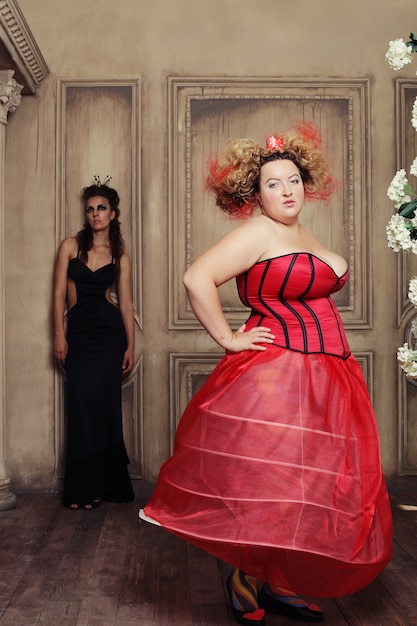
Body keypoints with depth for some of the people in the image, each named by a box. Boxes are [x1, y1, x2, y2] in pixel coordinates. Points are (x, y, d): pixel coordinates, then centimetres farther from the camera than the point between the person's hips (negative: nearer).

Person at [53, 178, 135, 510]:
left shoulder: (120, 255, 7)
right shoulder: (71, 246, 5)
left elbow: (126, 303, 6)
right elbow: (59, 293, 3)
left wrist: (130, 346, 2)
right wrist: (60, 335, -5)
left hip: (109, 332, 0)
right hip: (78, 331, 0)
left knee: (104, 403, -1)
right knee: (82, 404, -1)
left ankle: (105, 481, 14)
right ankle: (84, 487, 11)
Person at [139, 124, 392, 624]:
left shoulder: (305, 237, 16)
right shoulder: (257, 233, -11)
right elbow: (196, 279, -22)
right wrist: (229, 340, -17)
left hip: (323, 378, 9)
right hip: (275, 376, -9)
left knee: (310, 489, 12)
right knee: (270, 489, -3)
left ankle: (278, 586, 24)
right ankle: (245, 582, 18)